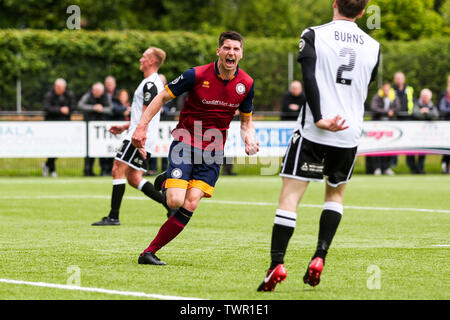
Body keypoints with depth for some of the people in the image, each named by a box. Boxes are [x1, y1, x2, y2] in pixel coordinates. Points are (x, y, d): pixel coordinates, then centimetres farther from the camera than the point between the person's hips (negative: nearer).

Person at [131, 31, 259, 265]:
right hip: (185, 141, -3)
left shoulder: (246, 84, 0)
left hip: (213, 150, 3)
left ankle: (150, 252, -1)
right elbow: (163, 97, -3)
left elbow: (246, 120, 15)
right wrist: (142, 126, -11)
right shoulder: (197, 75, -13)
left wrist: (249, 140, -6)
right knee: (175, 201, -19)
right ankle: (168, 182, 20)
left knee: (190, 205, -12)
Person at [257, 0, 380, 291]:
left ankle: (277, 263, -15)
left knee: (290, 194, -2)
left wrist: (320, 119, -19)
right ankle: (320, 256, 8)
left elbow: (309, 78, -15)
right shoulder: (373, 47, 8)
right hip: (350, 133, 3)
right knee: (336, 193, 23)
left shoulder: (314, 35, -2)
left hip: (313, 132, -3)